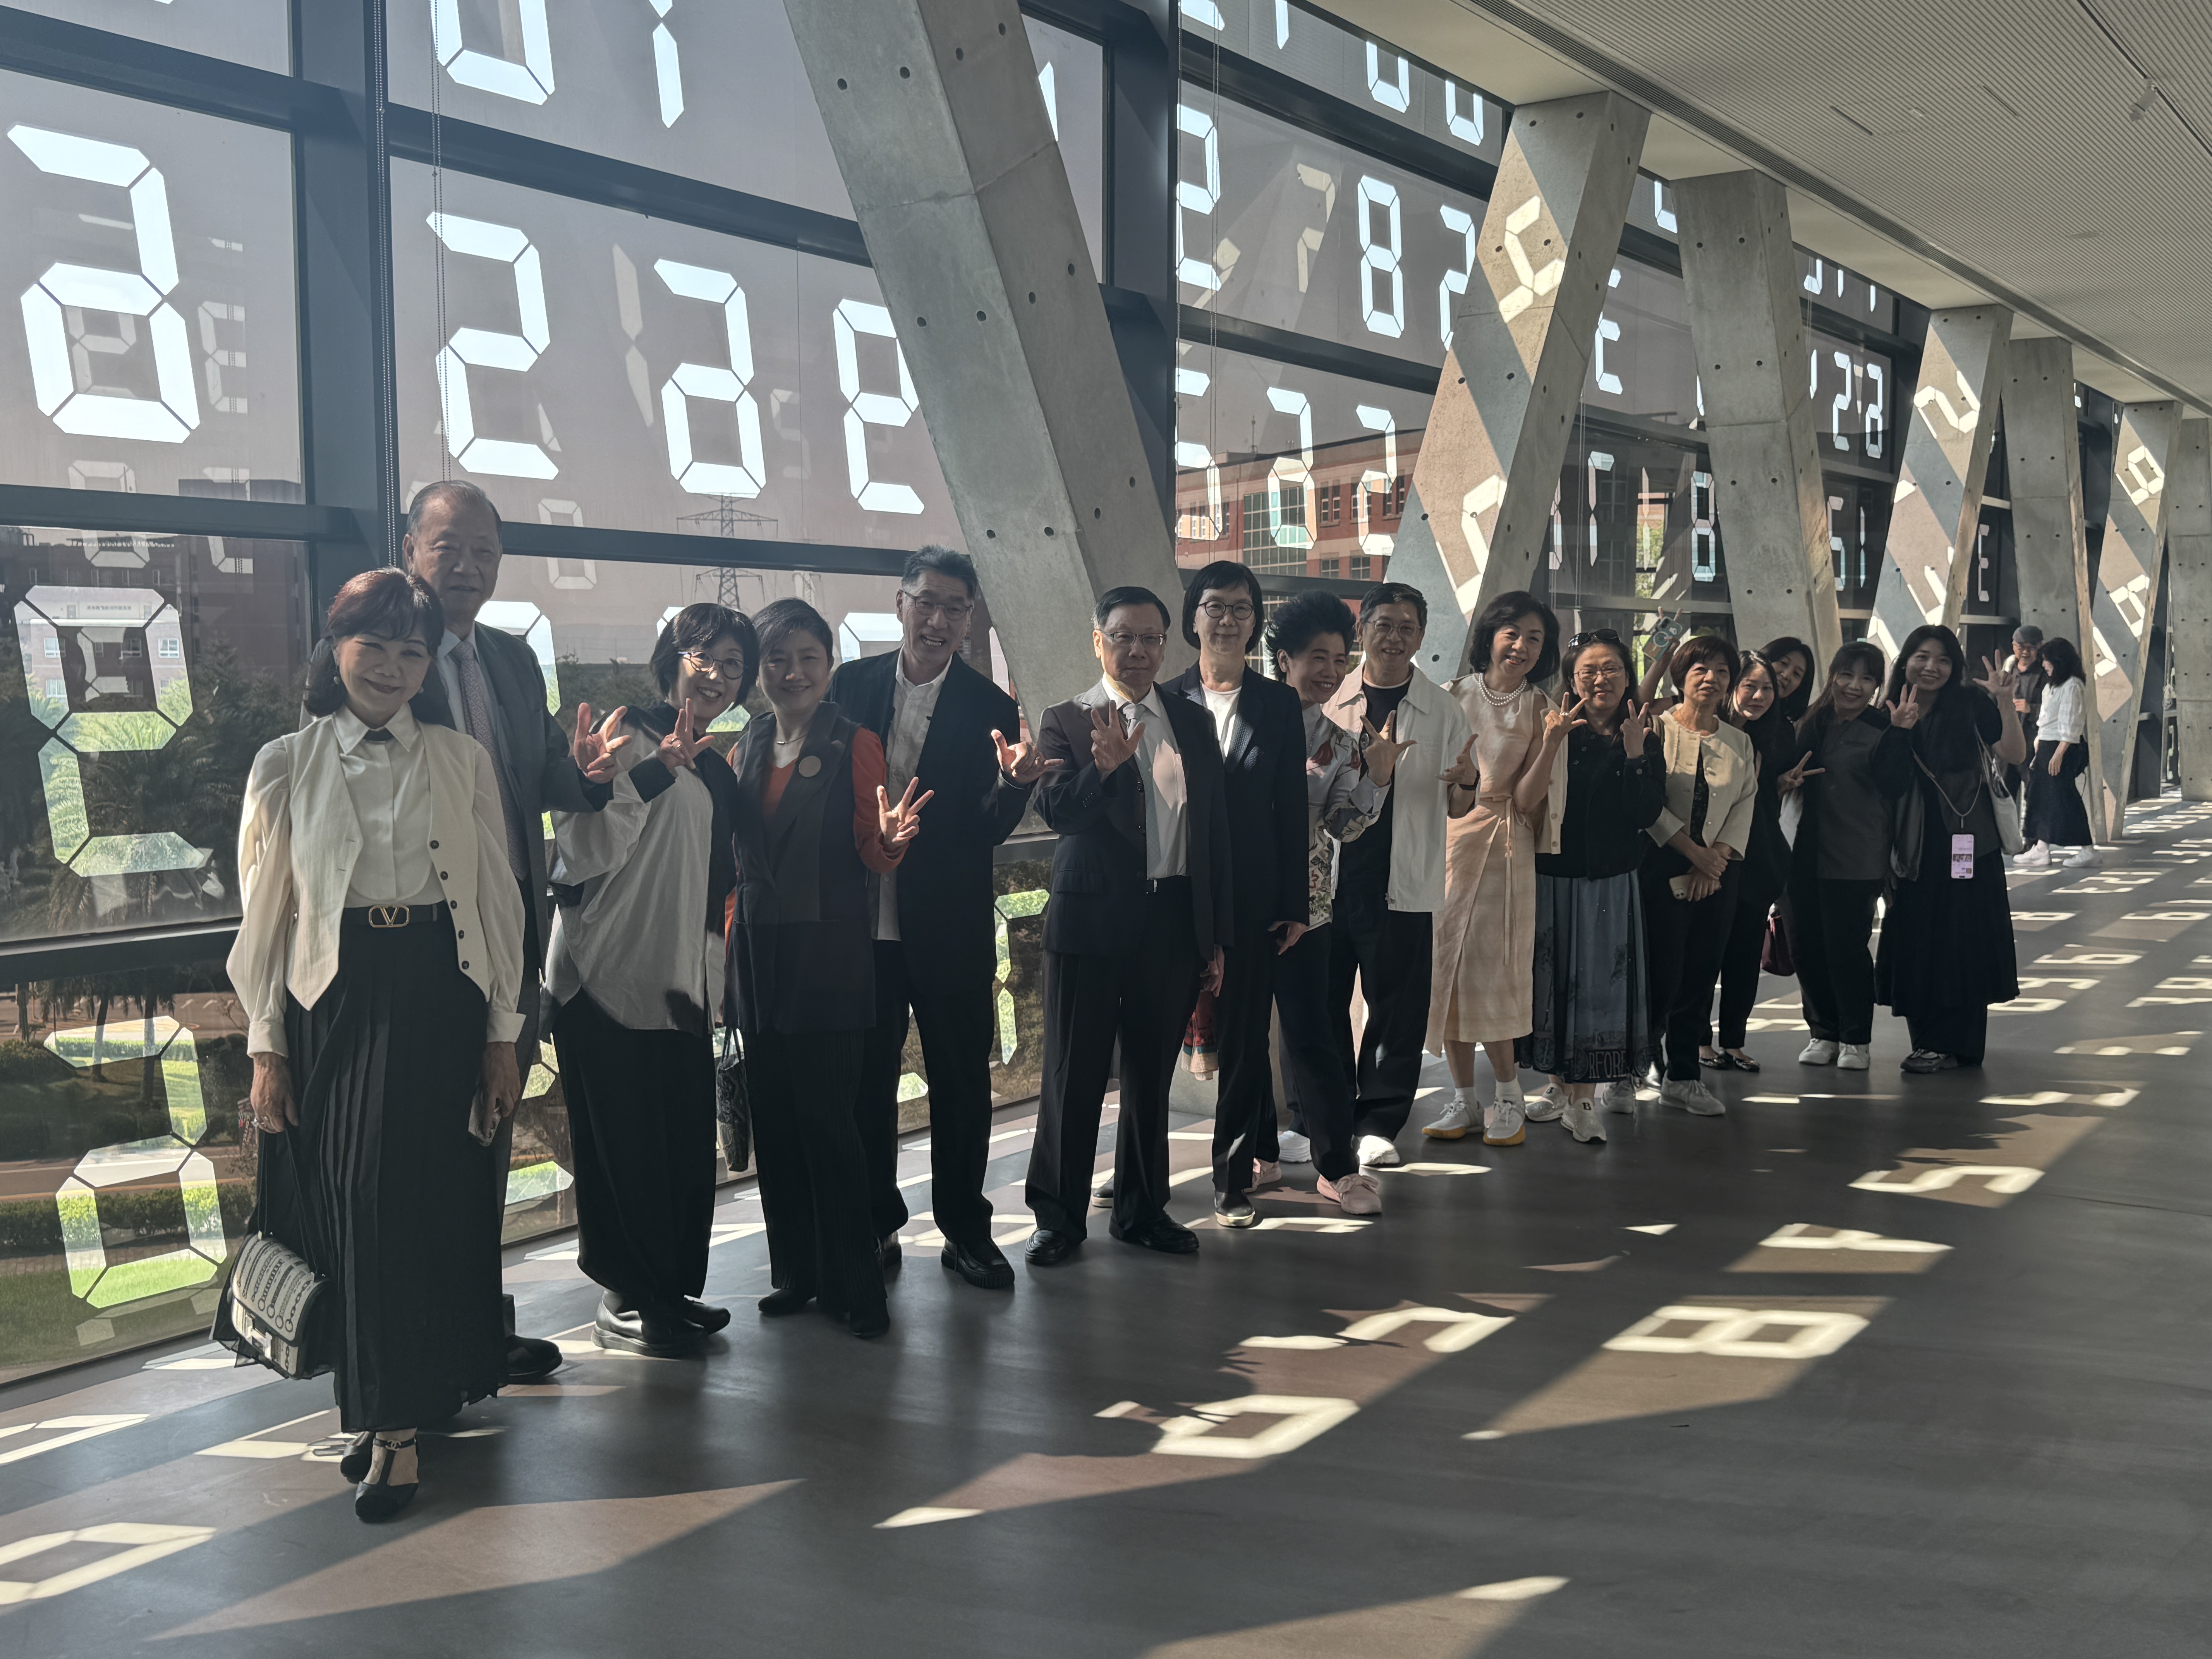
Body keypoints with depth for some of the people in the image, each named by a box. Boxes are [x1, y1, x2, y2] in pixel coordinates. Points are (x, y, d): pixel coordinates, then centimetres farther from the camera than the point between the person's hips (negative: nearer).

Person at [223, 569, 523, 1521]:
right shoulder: (286, 765, 6)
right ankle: (380, 1405, 18)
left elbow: (499, 904, 7)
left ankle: (395, 1420, 4)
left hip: (441, 1002, 0)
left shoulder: (464, 763, 8)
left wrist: (503, 1033, 2)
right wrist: (266, 1047, 1)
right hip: (333, 1003, 0)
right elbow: (264, 915, 6)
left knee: (426, 1198, -5)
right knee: (354, 1200, 1)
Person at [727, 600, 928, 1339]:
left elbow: (875, 856, -5)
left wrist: (891, 838, -27)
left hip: (829, 955, -5)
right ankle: (796, 1271, 20)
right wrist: (730, 938, 11)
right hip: (758, 951, 5)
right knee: (774, 1120, 9)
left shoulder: (854, 743, -2)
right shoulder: (747, 749, 12)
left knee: (828, 1120, -7)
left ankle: (855, 1284, 2)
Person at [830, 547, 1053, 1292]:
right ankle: (876, 1224, 24)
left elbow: (987, 831, -9)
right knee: (867, 1079, 10)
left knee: (963, 1079, 7)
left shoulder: (989, 709, -4)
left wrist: (1014, 782, -29)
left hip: (950, 928, -1)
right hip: (861, 918, 1)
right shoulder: (851, 685, 1)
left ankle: (965, 1229, 21)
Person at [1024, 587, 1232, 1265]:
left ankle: (1142, 1208, 26)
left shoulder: (1193, 723, 10)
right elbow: (1057, 810, -15)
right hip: (1091, 921, -3)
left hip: (1174, 922, 4)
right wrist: (1104, 768, -35)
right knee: (1074, 1074, 3)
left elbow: (1215, 830, 11)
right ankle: (1059, 1216, 15)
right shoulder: (1067, 721, -2)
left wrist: (1216, 936, 9)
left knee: (1152, 1073, 13)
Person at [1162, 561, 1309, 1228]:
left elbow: (1292, 809, 5)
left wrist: (1295, 904, 1)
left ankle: (1234, 1178, 11)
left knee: (1243, 1033, 2)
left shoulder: (1278, 704, 6)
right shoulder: (1164, 700, 3)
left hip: (1253, 895, 0)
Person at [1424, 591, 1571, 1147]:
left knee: (1490, 968, -8)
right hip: (1445, 839, 2)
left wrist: (1551, 743, -17)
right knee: (1449, 965, 2)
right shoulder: (1453, 697, 6)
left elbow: (1526, 799, -4)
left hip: (1503, 847, -2)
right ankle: (1464, 1097, 11)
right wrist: (1452, 781, -17)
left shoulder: (1541, 712, 3)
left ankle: (1509, 1098, 4)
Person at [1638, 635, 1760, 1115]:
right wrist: (1695, 852, -11)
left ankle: (1682, 1076, 15)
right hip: (1663, 866, -5)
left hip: (1718, 873, 5)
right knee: (1662, 973, -9)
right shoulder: (1657, 728, -3)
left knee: (1702, 975, 5)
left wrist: (1717, 858, -6)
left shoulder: (1740, 743, 13)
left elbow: (1745, 805, 9)